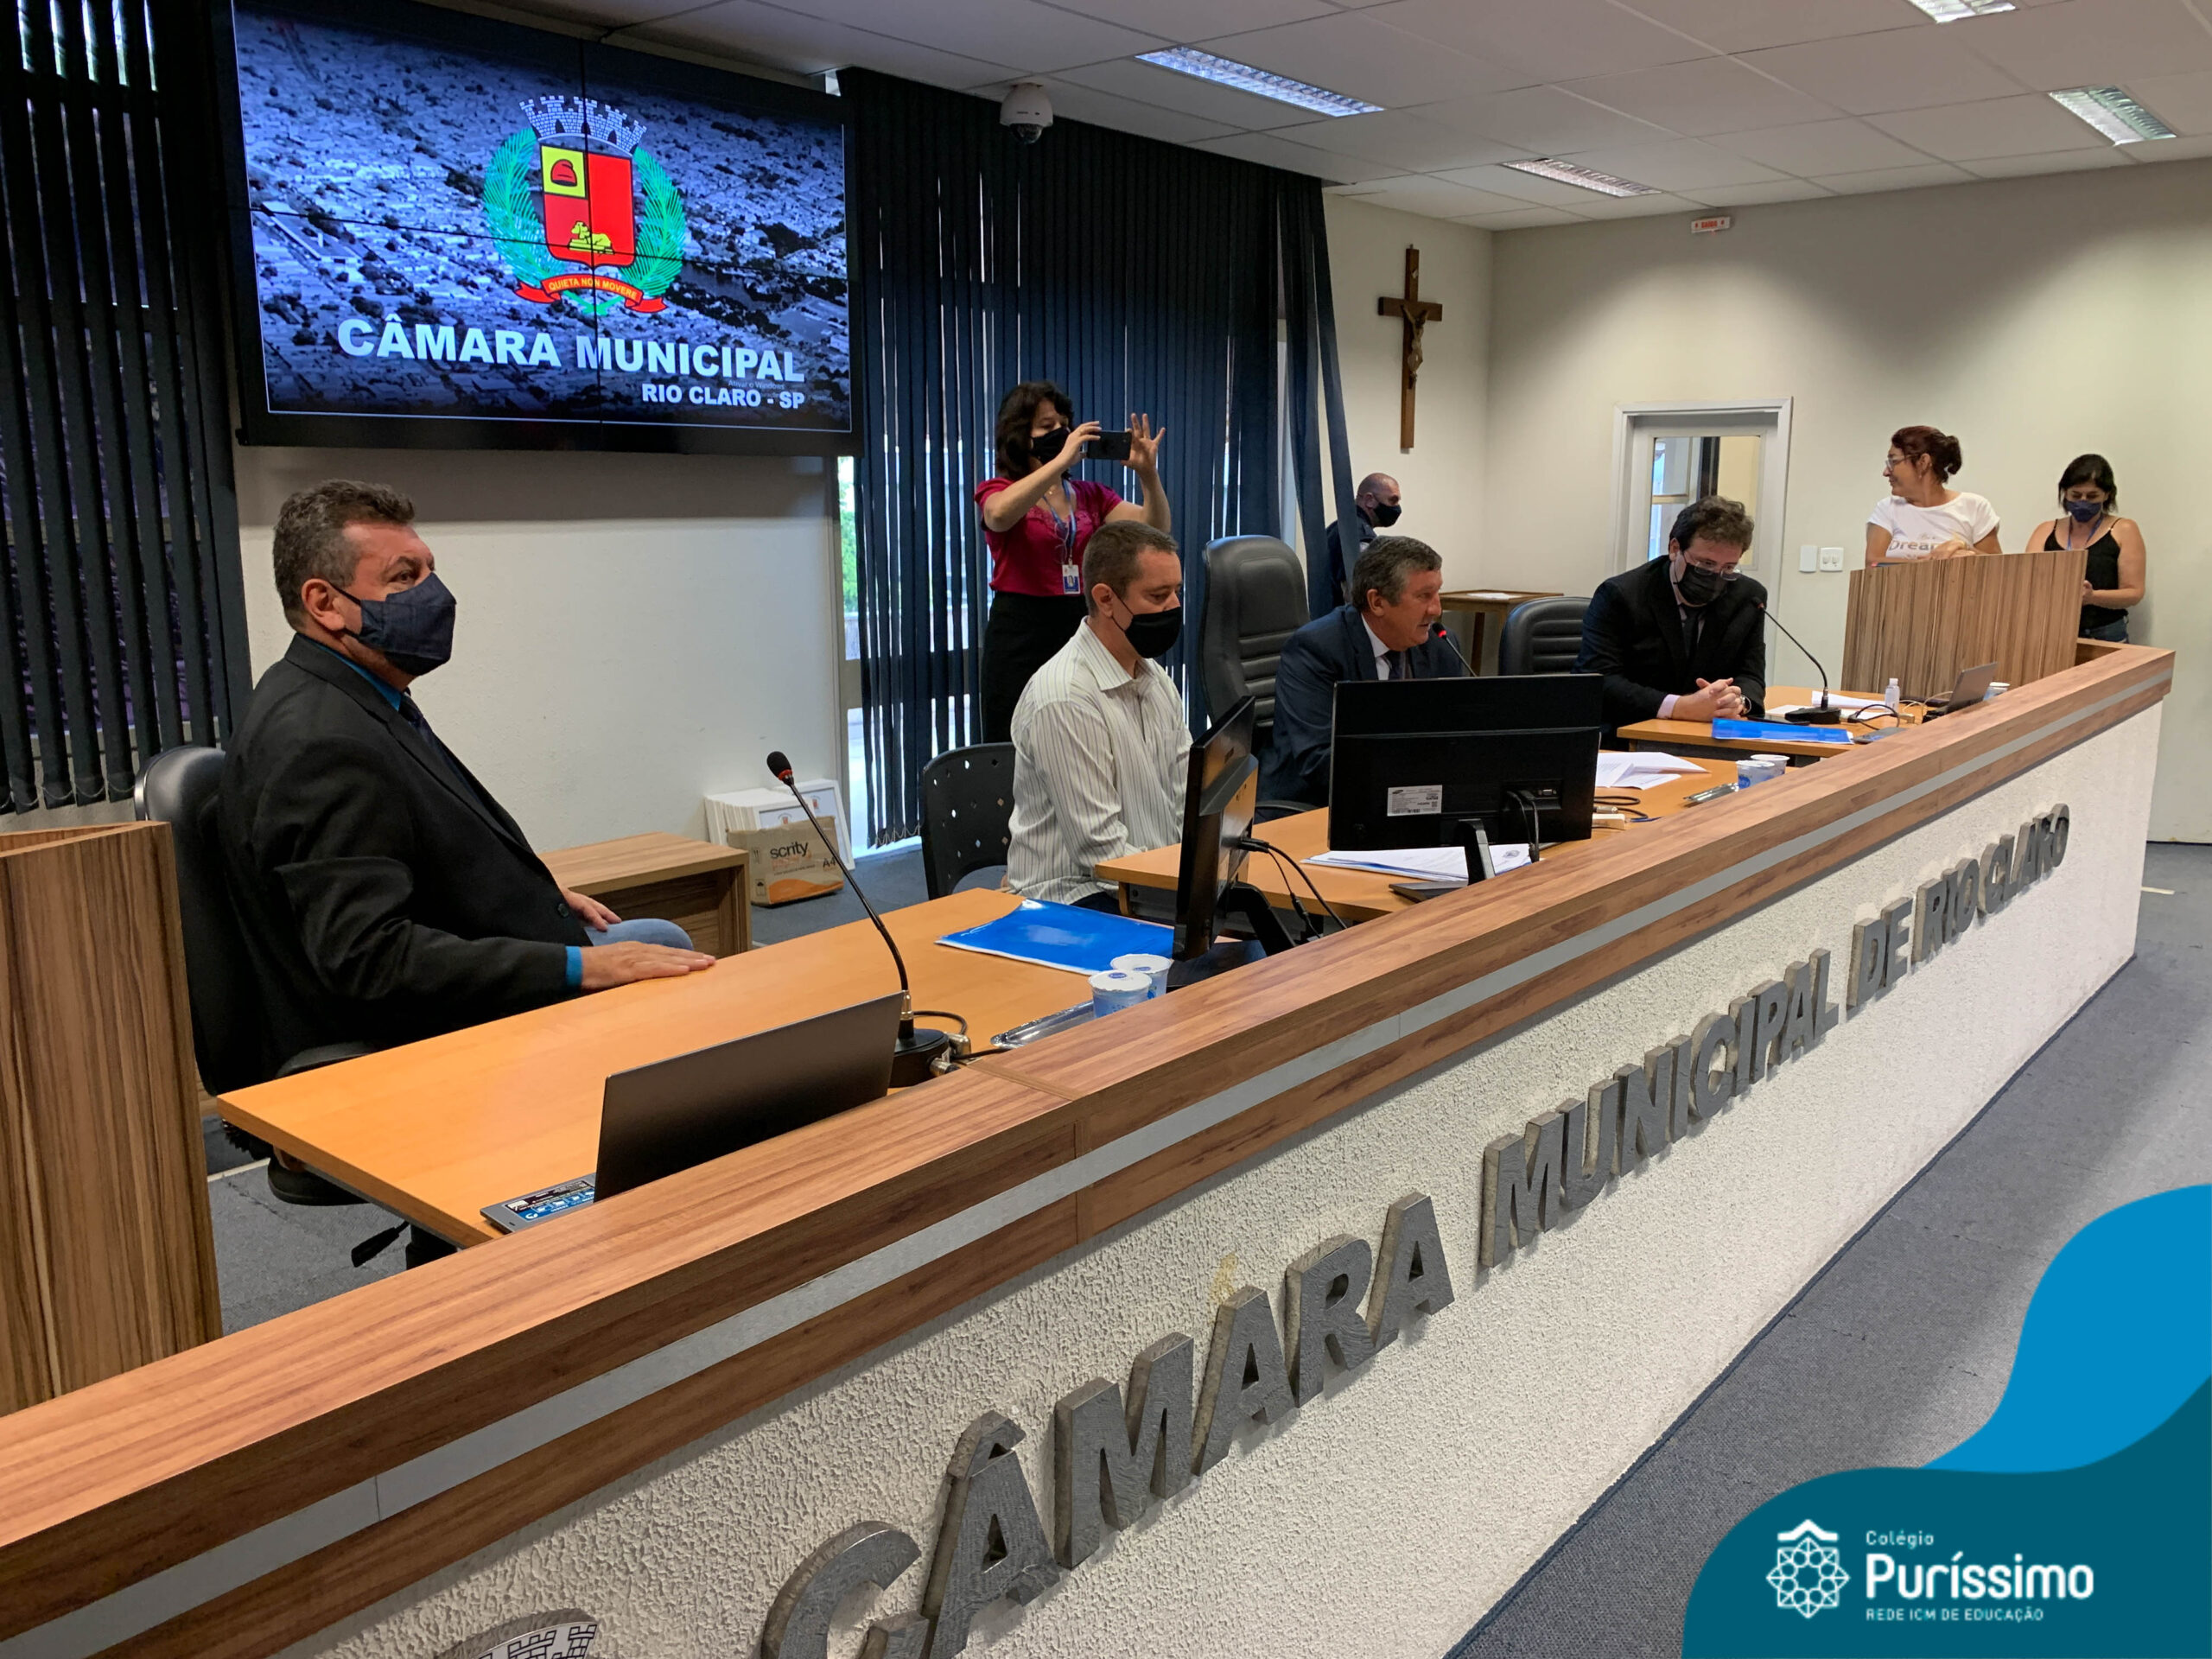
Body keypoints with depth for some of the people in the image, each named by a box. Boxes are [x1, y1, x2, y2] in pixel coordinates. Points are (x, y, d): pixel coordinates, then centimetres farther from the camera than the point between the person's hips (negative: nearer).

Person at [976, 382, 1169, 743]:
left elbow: (1156, 530, 3)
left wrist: (1149, 474, -14)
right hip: (1021, 633, -4)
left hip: (1084, 628, 4)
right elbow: (1000, 514, -24)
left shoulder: (1089, 495, 13)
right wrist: (1062, 459, -27)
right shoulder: (995, 491, 2)